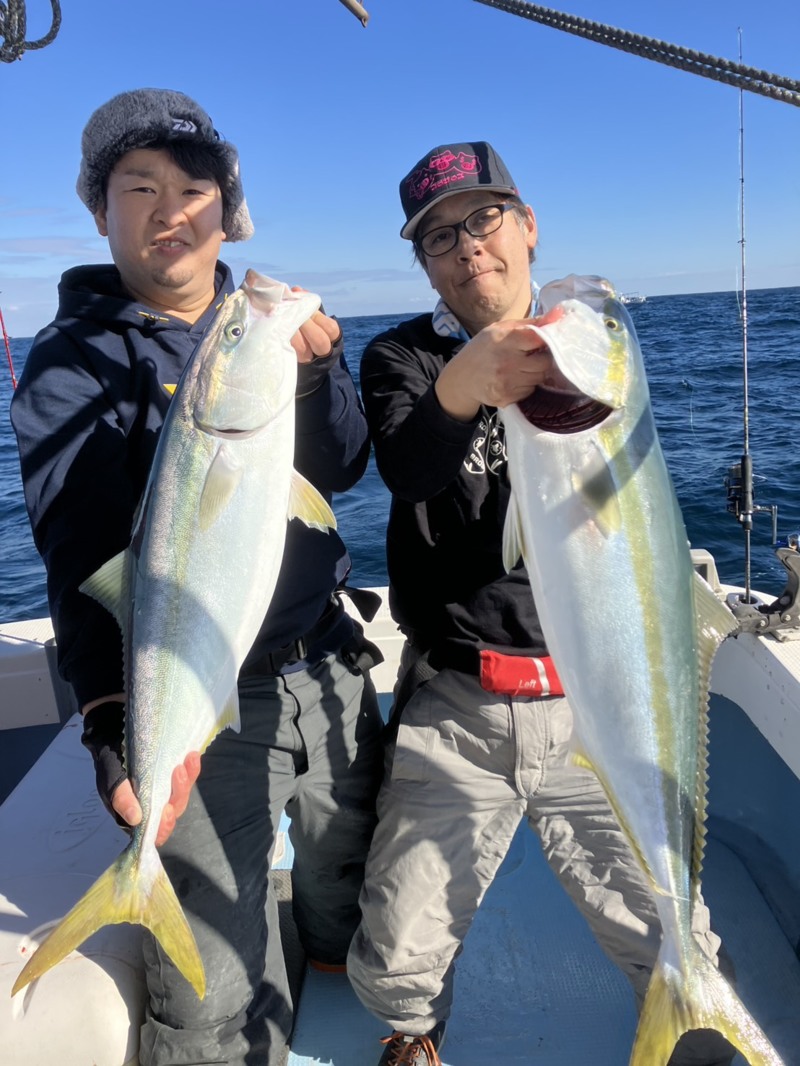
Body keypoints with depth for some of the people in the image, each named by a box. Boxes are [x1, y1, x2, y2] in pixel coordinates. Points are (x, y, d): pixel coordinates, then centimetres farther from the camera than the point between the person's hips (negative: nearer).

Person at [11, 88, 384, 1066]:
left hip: (331, 667, 5)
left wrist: (312, 369, -23)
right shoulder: (72, 362, -5)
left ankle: (333, 953, 56)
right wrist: (115, 722, -29)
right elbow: (81, 556, -16)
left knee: (359, 883, 25)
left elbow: (342, 469, -3)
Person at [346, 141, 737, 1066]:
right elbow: (407, 468, -19)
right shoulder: (400, 356, 3)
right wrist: (457, 391, -41)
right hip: (453, 716, -1)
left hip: (596, 707, 1)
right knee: (396, 967, 6)